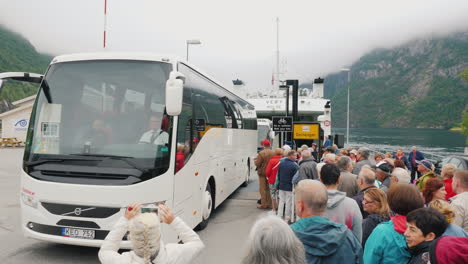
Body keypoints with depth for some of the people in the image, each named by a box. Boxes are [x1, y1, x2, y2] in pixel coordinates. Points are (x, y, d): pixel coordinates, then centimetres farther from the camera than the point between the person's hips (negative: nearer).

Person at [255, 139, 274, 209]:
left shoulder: (261, 153, -17)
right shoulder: (273, 153, -4)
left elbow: (257, 163, -17)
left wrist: (255, 161, 4)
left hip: (262, 173, -4)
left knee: (262, 189, 4)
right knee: (269, 189, 15)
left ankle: (263, 204, 6)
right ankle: (269, 204, 19)